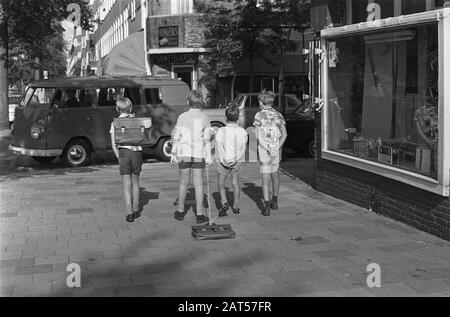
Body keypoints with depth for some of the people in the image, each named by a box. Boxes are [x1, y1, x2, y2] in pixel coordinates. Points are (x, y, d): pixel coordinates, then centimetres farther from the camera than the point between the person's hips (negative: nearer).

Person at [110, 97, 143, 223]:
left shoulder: (115, 123, 4)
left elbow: (114, 144, -1)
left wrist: (119, 157, 7)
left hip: (123, 152, -1)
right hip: (137, 152, 1)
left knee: (127, 184, 3)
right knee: (135, 182, 18)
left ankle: (129, 213, -3)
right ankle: (136, 210, 25)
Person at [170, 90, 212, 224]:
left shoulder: (182, 117, -2)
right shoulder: (205, 118, -1)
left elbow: (176, 137, -1)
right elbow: (207, 139, -4)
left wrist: (173, 154, 6)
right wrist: (209, 156, 0)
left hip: (184, 153, 0)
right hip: (199, 154, 0)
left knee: (183, 182, 12)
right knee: (198, 184, 2)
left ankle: (180, 211, 21)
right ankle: (200, 214, 1)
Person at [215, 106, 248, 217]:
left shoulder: (221, 131, -5)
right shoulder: (242, 131, -1)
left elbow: (219, 147, -13)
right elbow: (243, 148, -10)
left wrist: (223, 160, -16)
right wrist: (237, 160, -14)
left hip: (224, 161, -2)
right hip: (237, 161, 2)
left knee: (221, 183, 10)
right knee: (235, 183, 14)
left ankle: (224, 202, -11)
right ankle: (236, 207, 16)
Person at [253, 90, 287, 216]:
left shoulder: (259, 115, -6)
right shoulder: (278, 115, 7)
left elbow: (258, 135, -13)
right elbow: (284, 134, 0)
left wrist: (267, 149, -16)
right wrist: (277, 148, -8)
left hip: (264, 149, -4)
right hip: (277, 149, 4)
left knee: (266, 178, -2)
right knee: (275, 175, 22)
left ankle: (267, 207, -7)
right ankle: (275, 201, 33)